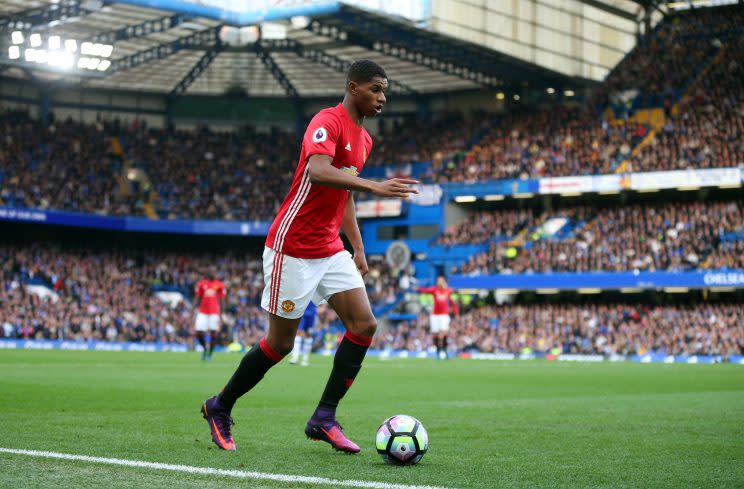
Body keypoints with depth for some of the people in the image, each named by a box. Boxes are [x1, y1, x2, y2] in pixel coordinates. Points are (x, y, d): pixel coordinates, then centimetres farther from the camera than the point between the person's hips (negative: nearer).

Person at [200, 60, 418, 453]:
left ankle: (324, 418, 0)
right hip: (293, 249, -8)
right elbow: (317, 172, -35)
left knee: (364, 324, -6)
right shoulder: (328, 122, -15)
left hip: (330, 251, 9)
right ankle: (219, 409, 19)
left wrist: (358, 249, 19)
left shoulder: (363, 139, 14)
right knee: (280, 342, -1)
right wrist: (373, 186, -43)